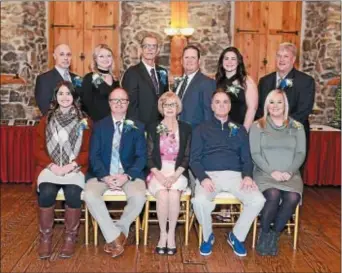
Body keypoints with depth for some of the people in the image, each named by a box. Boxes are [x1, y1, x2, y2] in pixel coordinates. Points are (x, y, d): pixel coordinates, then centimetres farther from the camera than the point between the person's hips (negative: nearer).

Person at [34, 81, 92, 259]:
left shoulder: (84, 121, 8)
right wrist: (53, 166, -9)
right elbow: (38, 149, 8)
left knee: (73, 194, -30)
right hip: (50, 168, 1)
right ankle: (45, 237, -10)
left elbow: (88, 150, 3)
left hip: (75, 168, -1)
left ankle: (70, 237, -10)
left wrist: (71, 166, -12)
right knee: (46, 193, -29)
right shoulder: (46, 120, 13)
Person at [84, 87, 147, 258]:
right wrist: (105, 176, -17)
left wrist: (127, 176, -17)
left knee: (139, 197, -30)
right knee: (89, 195, -28)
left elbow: (141, 156, 0)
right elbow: (93, 155, 1)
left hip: (130, 174, 0)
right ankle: (114, 236, -14)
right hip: (103, 174, 1)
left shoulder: (137, 127, 8)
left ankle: (120, 231, -3)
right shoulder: (99, 126, 9)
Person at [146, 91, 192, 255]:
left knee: (174, 194, -31)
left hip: (178, 173, 0)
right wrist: (159, 175, -13)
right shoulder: (153, 128, 9)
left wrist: (175, 176, -12)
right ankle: (163, 234, -14)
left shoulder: (185, 129, 9)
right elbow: (149, 157, 4)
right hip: (158, 173, 0)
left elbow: (187, 157, 4)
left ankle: (171, 233, -16)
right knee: (162, 195, -30)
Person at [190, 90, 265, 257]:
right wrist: (203, 178, -16)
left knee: (258, 200, -24)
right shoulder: (201, 129, 11)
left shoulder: (239, 130, 19)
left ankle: (236, 236, 3)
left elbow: (247, 158, 13)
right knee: (199, 201, -33)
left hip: (234, 175, 2)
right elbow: (194, 159, 3)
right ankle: (208, 236, 0)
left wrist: (248, 175, -9)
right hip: (209, 174, -2)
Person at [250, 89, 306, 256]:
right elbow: (255, 154, -2)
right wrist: (272, 171, -14)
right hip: (265, 173, -2)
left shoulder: (297, 127, 13)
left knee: (292, 197, -29)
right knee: (273, 195, -32)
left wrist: (289, 172, -11)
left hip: (290, 174, 2)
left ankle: (274, 234, -7)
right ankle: (264, 232, -7)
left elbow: (301, 153, 6)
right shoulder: (258, 126, 6)